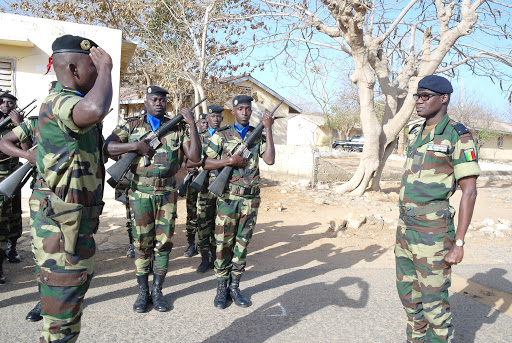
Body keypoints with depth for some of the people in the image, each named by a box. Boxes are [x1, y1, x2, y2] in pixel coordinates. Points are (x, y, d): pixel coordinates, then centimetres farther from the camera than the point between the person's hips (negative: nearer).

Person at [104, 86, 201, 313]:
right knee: (142, 243, 5)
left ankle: (157, 291, 19)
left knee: (163, 242, 5)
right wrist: (135, 145, -16)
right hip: (140, 192, -1)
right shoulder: (132, 126, 4)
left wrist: (192, 125, -10)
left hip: (167, 193, 1)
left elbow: (195, 156, -5)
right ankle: (142, 292, 19)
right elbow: (107, 147, -5)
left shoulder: (178, 128, 5)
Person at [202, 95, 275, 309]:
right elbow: (206, 163, -1)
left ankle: (235, 286, 22)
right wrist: (230, 161, -14)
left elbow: (269, 160, -7)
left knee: (242, 243, 9)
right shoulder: (221, 135, 2)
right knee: (223, 243, 3)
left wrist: (268, 129, -7)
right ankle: (221, 288, 17)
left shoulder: (258, 135, 8)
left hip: (251, 198, 2)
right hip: (228, 197, -2)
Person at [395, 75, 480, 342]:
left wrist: (458, 243, -16)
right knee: (408, 293, 17)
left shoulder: (458, 137, -12)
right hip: (407, 227, 8)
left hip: (433, 231, -8)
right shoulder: (416, 135, 12)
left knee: (433, 300, 3)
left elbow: (469, 192, -14)